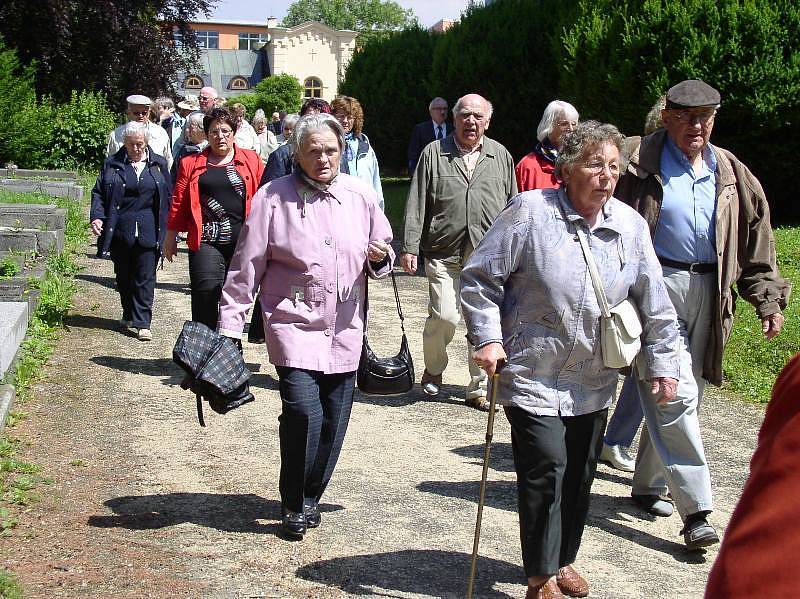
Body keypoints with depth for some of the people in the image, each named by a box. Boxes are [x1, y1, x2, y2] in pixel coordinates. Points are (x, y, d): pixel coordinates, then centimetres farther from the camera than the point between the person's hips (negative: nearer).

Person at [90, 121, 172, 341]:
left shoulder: (158, 164, 7)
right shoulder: (112, 165, 6)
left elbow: (168, 196, 9)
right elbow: (99, 193, 6)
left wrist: (168, 230, 3)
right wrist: (97, 216, -11)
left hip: (148, 231, -1)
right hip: (120, 230, 1)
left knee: (145, 278, -4)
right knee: (124, 276, 11)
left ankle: (142, 323, -3)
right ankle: (129, 315, 28)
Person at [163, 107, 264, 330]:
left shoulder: (251, 160, 8)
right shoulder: (191, 163, 10)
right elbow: (179, 202, 11)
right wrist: (171, 236, 11)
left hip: (243, 241, 1)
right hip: (207, 240, -1)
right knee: (206, 294, -12)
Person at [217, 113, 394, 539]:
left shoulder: (360, 195, 7)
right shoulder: (273, 197, -4)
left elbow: (382, 255, 18)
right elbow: (247, 265, -3)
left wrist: (380, 258, -7)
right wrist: (230, 324, -6)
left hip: (345, 329, 4)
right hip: (294, 326, -4)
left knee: (334, 420, 7)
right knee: (303, 411, -16)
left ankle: (310, 499, 28)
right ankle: (294, 506, 3)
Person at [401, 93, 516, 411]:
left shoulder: (501, 157, 11)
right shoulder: (434, 153, 5)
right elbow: (417, 204, 2)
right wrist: (410, 247, -4)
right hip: (444, 254, -2)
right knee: (444, 316, -10)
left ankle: (478, 388, 15)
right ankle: (433, 370, 19)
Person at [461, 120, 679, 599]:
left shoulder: (631, 226, 0)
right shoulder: (530, 212, -13)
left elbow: (654, 302, 8)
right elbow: (480, 277, -7)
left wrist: (663, 363, 9)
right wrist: (488, 338, -14)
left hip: (594, 381, 5)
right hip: (533, 375, -5)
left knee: (580, 474, 13)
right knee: (546, 469, -10)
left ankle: (563, 559, 35)